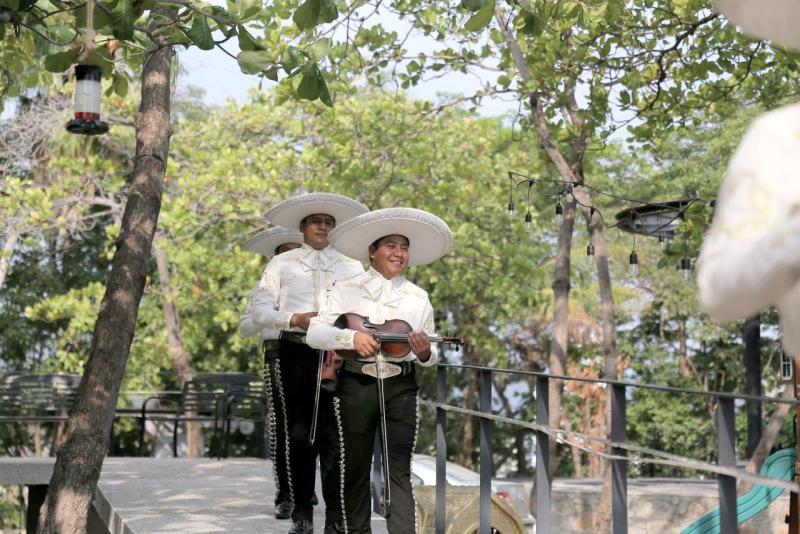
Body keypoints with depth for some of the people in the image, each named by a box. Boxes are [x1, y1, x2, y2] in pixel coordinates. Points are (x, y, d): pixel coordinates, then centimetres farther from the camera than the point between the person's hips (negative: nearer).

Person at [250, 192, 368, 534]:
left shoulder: (351, 267, 14)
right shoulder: (282, 264, 11)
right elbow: (259, 311, 4)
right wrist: (295, 319, -10)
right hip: (296, 352, 0)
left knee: (333, 435, -6)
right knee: (299, 434, 4)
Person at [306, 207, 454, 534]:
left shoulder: (418, 298, 10)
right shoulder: (346, 289, 4)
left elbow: (429, 357, 12)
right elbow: (314, 333, -6)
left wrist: (424, 352, -12)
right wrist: (352, 337, -22)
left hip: (400, 388, 1)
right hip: (356, 384, -1)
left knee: (398, 471, -3)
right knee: (356, 468, 8)